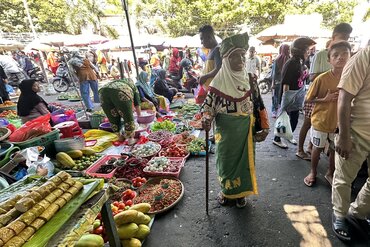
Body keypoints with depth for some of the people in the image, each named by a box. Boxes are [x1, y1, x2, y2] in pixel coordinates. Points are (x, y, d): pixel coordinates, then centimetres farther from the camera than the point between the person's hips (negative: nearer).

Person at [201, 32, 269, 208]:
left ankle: (240, 192, 36)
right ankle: (226, 190, 36)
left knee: (244, 159, 13)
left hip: (246, 128, 3)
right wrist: (206, 119, -24)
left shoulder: (249, 79, 0)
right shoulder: (219, 80, -9)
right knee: (226, 159, 11)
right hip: (226, 129, -2)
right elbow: (209, 102, -5)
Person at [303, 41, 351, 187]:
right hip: (320, 121, -3)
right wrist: (325, 99, -22)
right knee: (317, 148, 13)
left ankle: (330, 173, 40)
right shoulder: (322, 78, -15)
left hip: (339, 122, 3)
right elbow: (308, 99, -10)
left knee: (335, 149, 16)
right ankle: (313, 172, 35)